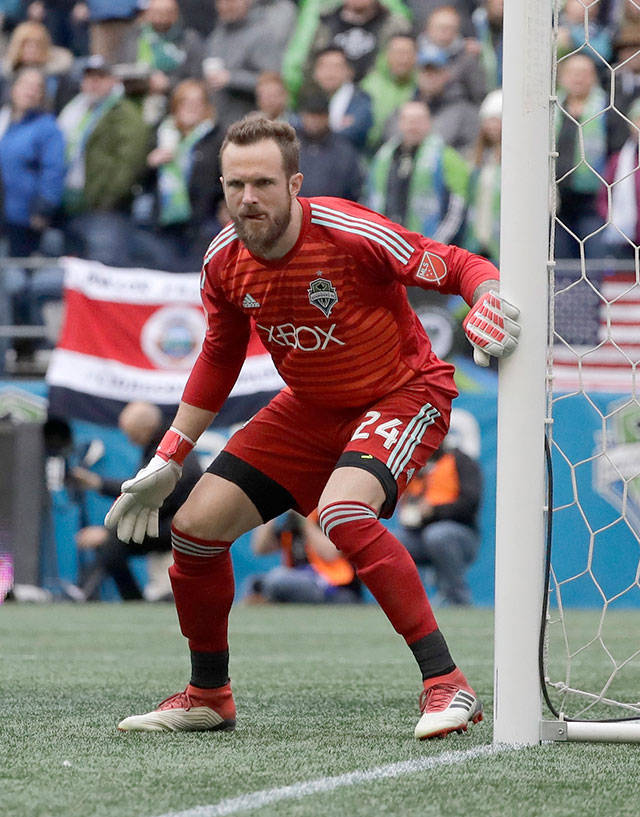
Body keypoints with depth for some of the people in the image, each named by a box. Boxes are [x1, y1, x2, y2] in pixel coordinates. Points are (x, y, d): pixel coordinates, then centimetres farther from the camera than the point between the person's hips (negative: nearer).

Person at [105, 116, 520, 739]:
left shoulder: (348, 233, -27)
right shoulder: (224, 261, -8)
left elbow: (457, 266, -19)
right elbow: (219, 358, 10)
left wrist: (493, 300, -43)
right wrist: (167, 461, 10)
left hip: (403, 395, -7)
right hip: (310, 408, 7)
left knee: (342, 515, -34)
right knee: (196, 525, -1)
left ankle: (446, 685, -27)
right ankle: (208, 696, 21)